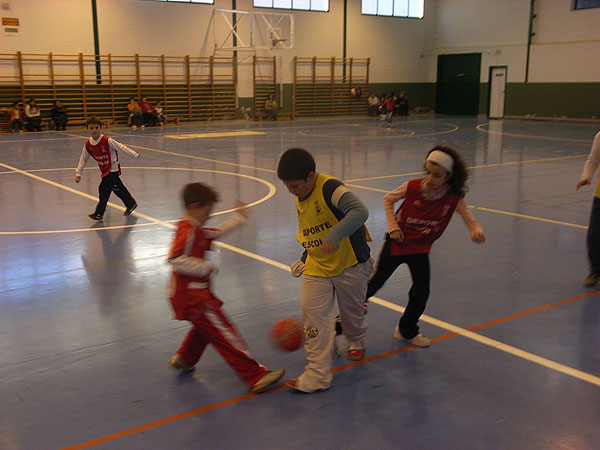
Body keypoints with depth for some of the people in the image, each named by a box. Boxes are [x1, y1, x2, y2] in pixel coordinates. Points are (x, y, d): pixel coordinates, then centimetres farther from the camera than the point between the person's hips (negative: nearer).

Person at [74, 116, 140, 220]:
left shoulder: (107, 140, -19)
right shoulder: (88, 145, -3)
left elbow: (121, 147, -15)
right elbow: (83, 159, 5)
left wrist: (134, 154, -16)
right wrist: (78, 173, 3)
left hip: (112, 169, -6)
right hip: (104, 171, 6)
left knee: (104, 189, -12)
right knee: (118, 189, 15)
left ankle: (99, 214, -5)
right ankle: (131, 204, 33)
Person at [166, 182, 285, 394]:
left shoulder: (197, 231, 12)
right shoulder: (187, 231, -19)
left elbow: (217, 232, 28)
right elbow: (174, 259, -30)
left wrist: (238, 217, 32)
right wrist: (204, 267, -24)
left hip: (196, 294, 11)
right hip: (193, 298, -11)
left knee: (205, 327, 33)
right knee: (226, 336, -9)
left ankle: (183, 359, 49)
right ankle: (256, 377, -7)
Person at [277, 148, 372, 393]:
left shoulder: (330, 188, -23)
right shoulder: (299, 200, 4)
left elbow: (360, 211, -37)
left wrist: (335, 237, -43)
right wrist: (305, 258, 11)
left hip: (349, 264, -6)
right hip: (316, 269, 6)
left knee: (352, 311, 16)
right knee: (313, 318, -5)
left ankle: (356, 341, 51)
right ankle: (317, 375, 0)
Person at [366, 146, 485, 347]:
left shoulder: (455, 198, -17)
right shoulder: (413, 187, -19)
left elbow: (471, 222, -15)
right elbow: (388, 199, -2)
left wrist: (477, 232, -39)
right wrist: (393, 226, -11)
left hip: (421, 249, 2)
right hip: (397, 242, -1)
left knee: (421, 293, 0)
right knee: (376, 281, 8)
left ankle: (407, 330, 26)